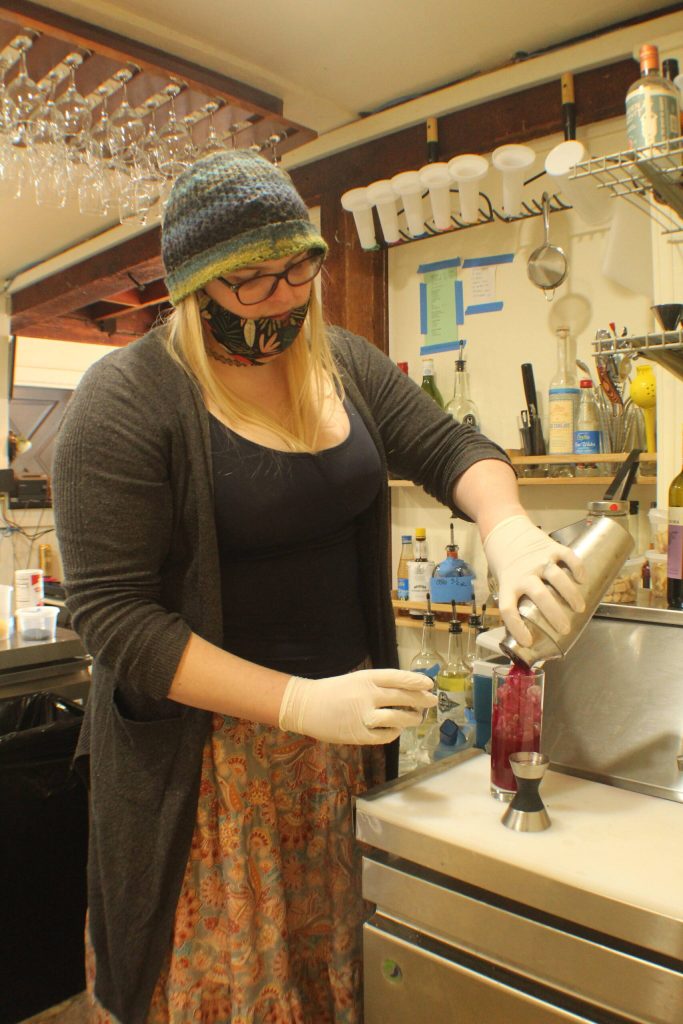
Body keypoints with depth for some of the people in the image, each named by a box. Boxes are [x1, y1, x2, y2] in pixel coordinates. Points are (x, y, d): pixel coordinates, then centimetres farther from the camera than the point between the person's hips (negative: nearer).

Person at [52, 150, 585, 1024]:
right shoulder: (128, 399, -15)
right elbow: (113, 616, -18)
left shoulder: (346, 365, 4)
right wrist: (301, 703, -26)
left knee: (323, 954, 18)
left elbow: (452, 449, 5)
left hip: (339, 721, 5)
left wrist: (508, 528, -19)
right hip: (209, 737, -4)